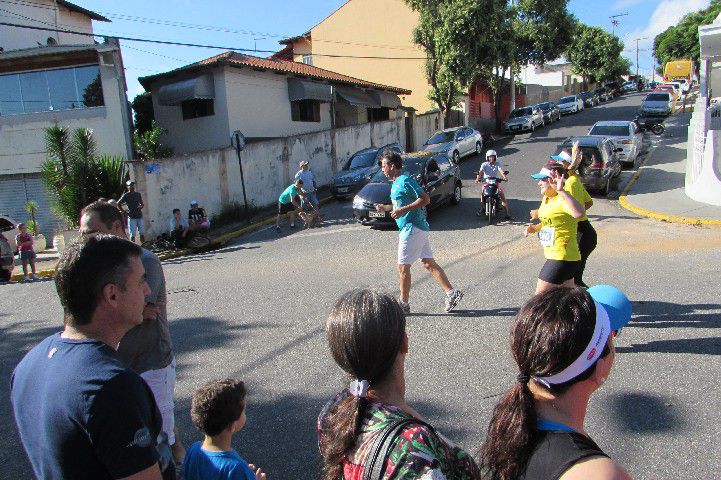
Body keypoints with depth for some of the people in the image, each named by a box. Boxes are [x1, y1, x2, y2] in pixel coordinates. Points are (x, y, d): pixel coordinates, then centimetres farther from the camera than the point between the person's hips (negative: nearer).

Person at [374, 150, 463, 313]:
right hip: (419, 228, 10)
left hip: (412, 229, -10)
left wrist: (404, 210, -23)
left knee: (403, 267, -1)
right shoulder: (396, 183, 16)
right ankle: (451, 293, 12)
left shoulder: (405, 181, -15)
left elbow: (425, 199, -20)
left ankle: (404, 304, 9)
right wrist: (385, 208, 17)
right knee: (429, 263, 11)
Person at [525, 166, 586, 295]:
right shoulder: (546, 198, 10)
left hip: (561, 258, -10)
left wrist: (561, 191, -47)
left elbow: (579, 213, -43)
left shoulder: (562, 199, -21)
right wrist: (535, 228, 9)